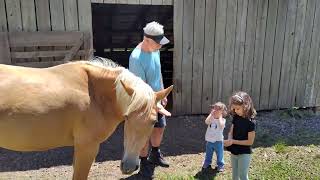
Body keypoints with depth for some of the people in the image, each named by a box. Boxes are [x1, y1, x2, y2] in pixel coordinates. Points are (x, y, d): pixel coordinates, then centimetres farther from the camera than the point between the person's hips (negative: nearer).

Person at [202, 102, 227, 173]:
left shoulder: (222, 120, -10)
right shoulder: (211, 118, -2)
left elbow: (221, 125, -32)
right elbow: (206, 122, -23)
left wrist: (220, 116, -23)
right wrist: (211, 114, -18)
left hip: (218, 141, -3)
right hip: (209, 140, 3)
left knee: (219, 154, 11)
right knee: (208, 154, 18)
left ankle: (220, 165, 30)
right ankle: (207, 164, 35)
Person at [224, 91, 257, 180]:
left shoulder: (250, 122, -22)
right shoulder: (236, 117, -3)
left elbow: (250, 141, -19)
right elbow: (231, 132, 4)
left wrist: (233, 141, -22)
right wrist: (229, 140, -18)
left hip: (244, 153, -6)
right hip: (234, 152, 6)